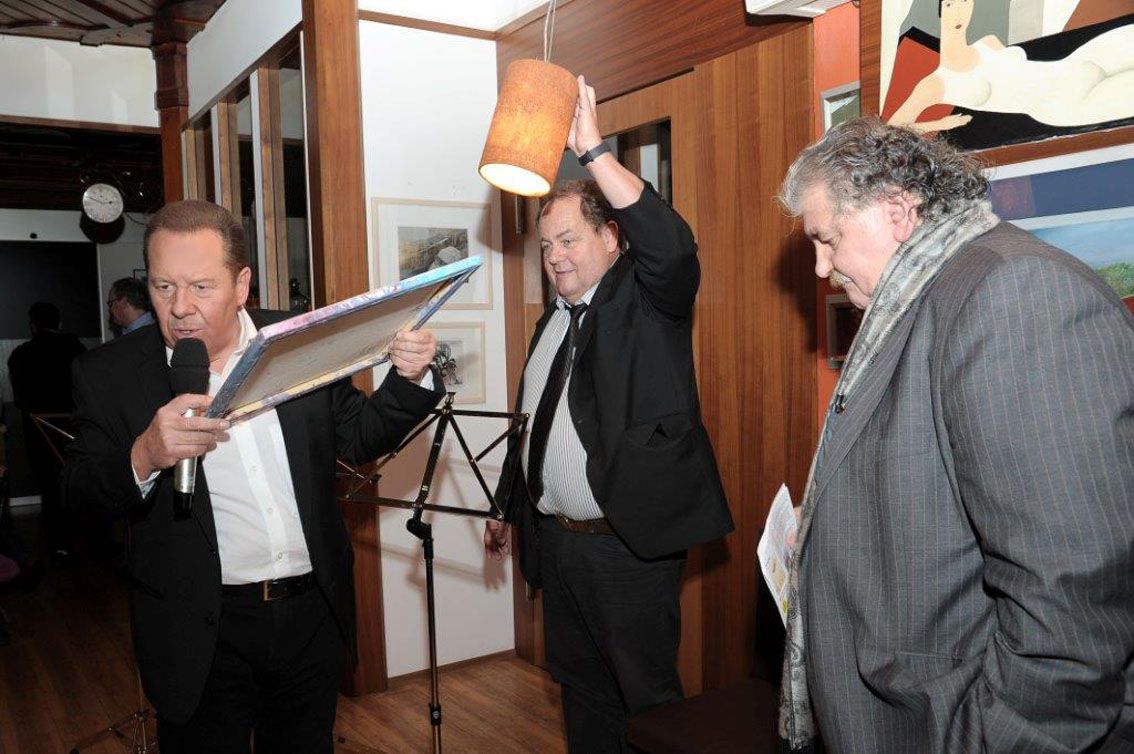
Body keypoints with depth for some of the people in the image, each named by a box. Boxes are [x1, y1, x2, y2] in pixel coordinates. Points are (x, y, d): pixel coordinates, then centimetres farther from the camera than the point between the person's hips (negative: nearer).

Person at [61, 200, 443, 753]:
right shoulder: (110, 373, -6)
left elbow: (358, 439, 3)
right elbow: (77, 494, -8)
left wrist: (406, 378, -14)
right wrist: (144, 457, -29)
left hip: (314, 615, 2)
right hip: (203, 634, -2)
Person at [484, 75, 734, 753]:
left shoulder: (648, 300, -7)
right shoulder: (553, 321, 15)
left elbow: (672, 244, -29)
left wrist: (592, 149, -31)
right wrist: (507, 506, 23)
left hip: (631, 542, -7)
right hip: (555, 540, 7)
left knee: (647, 697, 6)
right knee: (581, 689, 19)